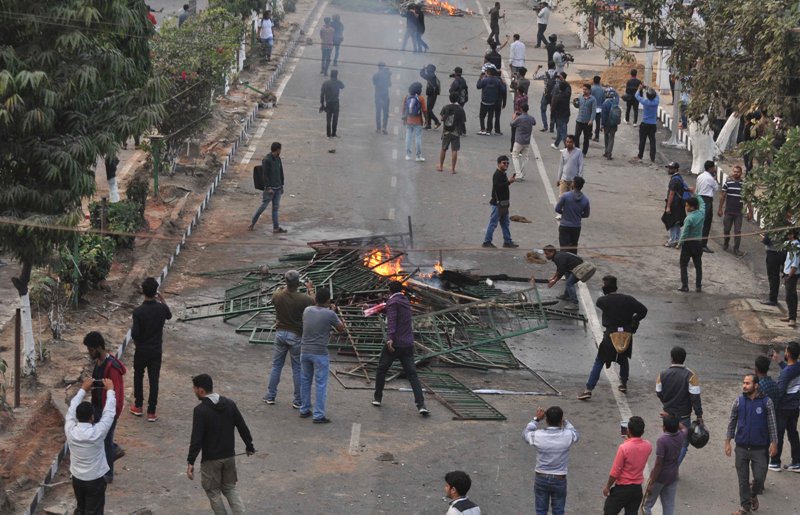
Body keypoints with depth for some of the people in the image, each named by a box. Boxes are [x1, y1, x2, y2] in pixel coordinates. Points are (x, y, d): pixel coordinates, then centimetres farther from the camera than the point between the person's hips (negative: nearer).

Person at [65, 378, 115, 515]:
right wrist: (110, 390, -3)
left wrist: (83, 390, 9)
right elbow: (109, 412, -16)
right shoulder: (97, 433, -27)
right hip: (95, 480, -4)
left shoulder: (70, 431, -17)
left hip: (77, 479, 4)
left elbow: (72, 408, -2)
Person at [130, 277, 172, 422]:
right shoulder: (161, 308, -13)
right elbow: (169, 316, 12)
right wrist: (162, 300, 18)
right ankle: (151, 412, 11)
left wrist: (132, 329, 2)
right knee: (154, 380, 8)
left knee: (138, 377, 20)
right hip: (156, 351, 2)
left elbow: (135, 334, -20)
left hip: (141, 351, -2)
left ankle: (138, 406, 30)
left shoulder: (138, 312, -22)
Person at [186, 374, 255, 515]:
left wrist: (190, 462, -17)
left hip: (211, 459, -5)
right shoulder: (229, 404, -1)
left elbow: (196, 439, -21)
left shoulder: (200, 410, -18)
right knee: (230, 488, 19)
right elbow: (243, 427, 5)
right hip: (229, 456, 5)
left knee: (213, 492, 12)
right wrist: (249, 446, 19)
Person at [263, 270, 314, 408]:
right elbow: (314, 302, 1)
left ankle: (270, 396, 25)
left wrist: (286, 286, 19)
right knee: (297, 369, 8)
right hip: (296, 335, -3)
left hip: (280, 333, 3)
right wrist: (310, 289, 14)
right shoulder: (304, 299, -20)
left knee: (276, 366, 17)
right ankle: (298, 401, 14)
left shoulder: (277, 296, -11)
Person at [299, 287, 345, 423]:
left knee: (305, 381, 18)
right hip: (320, 354, -5)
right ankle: (319, 415, 1)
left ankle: (304, 410, 26)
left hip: (305, 352, 5)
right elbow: (341, 329, 2)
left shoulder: (307, 310, 1)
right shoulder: (329, 314, -13)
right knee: (321, 385, 1)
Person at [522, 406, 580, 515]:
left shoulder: (538, 436, -17)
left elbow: (525, 433, 7)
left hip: (541, 478, 1)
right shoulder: (567, 436, -18)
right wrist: (565, 421, 15)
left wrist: (536, 419, 13)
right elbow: (576, 435, 9)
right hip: (559, 480, -1)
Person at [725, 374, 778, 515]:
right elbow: (731, 423, 6)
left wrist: (774, 443, -3)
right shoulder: (739, 402, -1)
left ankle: (753, 494, 31)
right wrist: (727, 442, 4)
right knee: (743, 479, 6)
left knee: (759, 477, -1)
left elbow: (772, 424, -1)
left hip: (760, 449, -2)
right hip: (741, 447, 2)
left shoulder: (766, 402, -6)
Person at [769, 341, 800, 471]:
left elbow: (779, 392, -22)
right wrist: (779, 361, 24)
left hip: (783, 408, -7)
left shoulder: (786, 372, -26)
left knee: (778, 435, 6)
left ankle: (775, 463, 15)